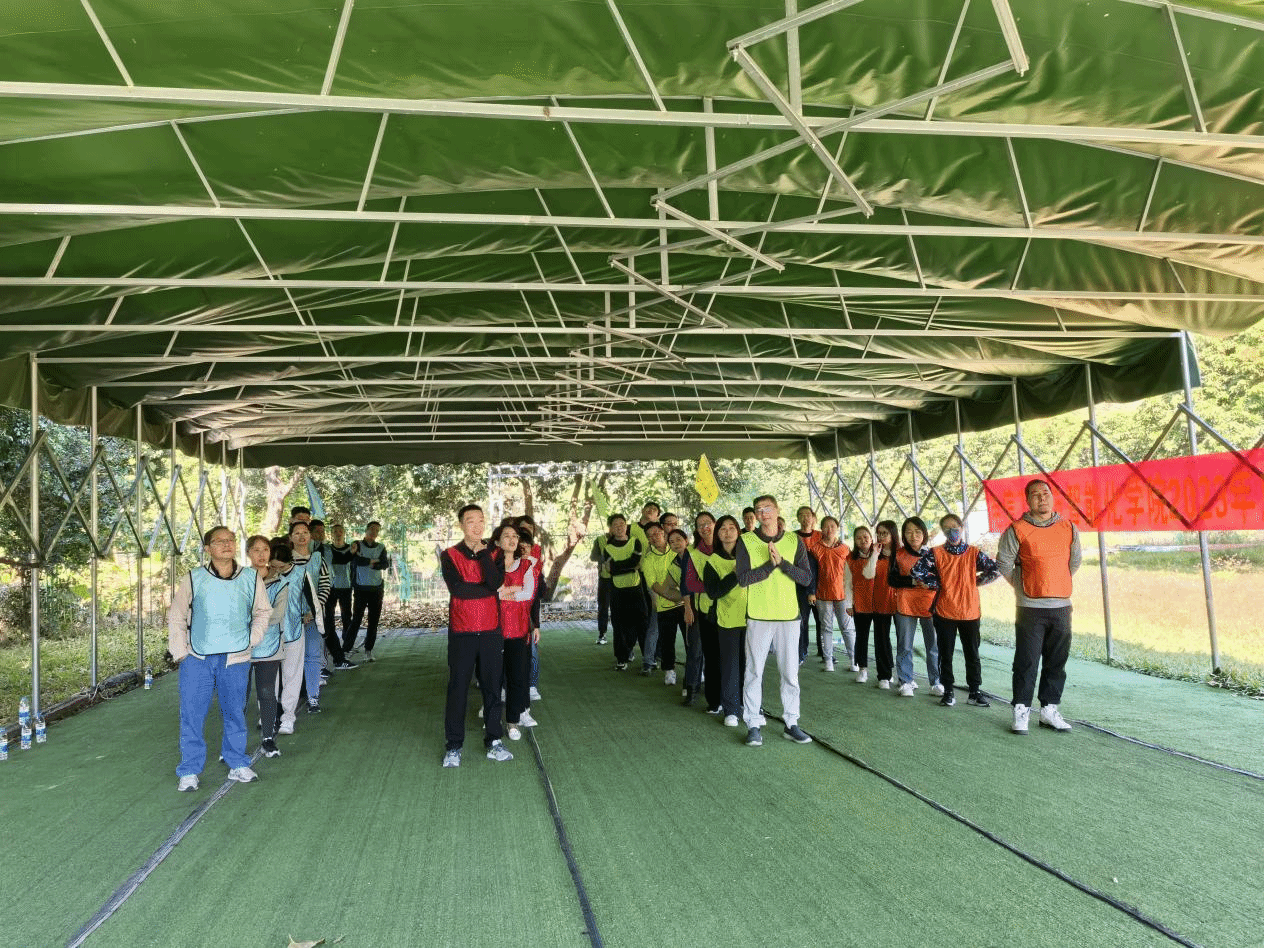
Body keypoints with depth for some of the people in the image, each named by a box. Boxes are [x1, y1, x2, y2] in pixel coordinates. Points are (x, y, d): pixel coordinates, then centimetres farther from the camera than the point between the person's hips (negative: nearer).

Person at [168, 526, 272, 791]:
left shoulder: (251, 578, 1)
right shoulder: (193, 579, -1)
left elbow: (263, 612, 15)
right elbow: (176, 617, 7)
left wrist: (251, 640, 3)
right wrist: (180, 652, 1)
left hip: (235, 659, 1)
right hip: (197, 660, -1)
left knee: (235, 714, 11)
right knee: (192, 716, 1)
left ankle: (238, 764, 26)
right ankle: (189, 771, 15)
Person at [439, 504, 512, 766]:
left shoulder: (493, 554, 7)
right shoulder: (450, 555, 0)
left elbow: (495, 582, -13)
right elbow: (456, 588, -16)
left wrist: (483, 552, -12)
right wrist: (489, 589, -9)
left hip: (491, 631, 2)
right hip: (461, 632, -2)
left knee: (492, 687, 9)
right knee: (458, 688, 3)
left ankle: (494, 740, 19)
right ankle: (453, 746, 12)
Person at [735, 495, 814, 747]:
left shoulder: (794, 541, 4)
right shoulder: (746, 541, -1)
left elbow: (807, 578, -3)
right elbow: (742, 579, -9)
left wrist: (782, 562, -15)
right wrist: (770, 564, -17)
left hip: (789, 615, 2)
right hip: (758, 616, -2)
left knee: (790, 672, 8)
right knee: (754, 672, 2)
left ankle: (791, 723, 19)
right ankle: (754, 725, 11)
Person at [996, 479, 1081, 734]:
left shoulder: (1069, 529, 7)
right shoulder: (1017, 530, -4)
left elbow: (1074, 562, 21)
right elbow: (1003, 563, 3)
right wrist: (1022, 586, 7)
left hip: (1062, 605, 4)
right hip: (1030, 607, -4)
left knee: (1056, 663, 9)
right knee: (1027, 662, -2)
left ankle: (1050, 709, 21)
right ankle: (1021, 711, 7)